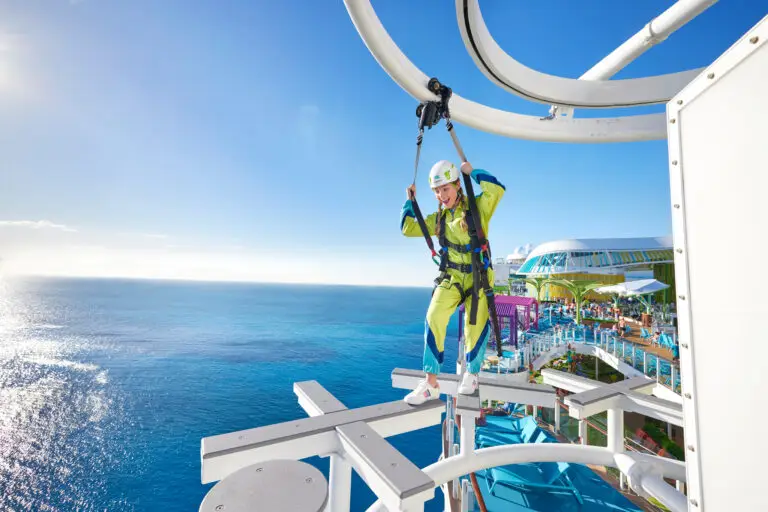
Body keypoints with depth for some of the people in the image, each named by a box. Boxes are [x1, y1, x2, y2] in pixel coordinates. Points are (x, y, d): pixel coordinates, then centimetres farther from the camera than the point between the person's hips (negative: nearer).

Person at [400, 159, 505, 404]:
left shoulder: (477, 207, -2)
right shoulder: (438, 218, 10)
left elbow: (497, 189, -21)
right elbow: (408, 228, 13)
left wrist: (472, 171, -10)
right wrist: (410, 201, 12)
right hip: (451, 277, 3)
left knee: (476, 327, -7)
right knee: (434, 319, -18)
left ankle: (471, 375, 25)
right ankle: (431, 384, -7)